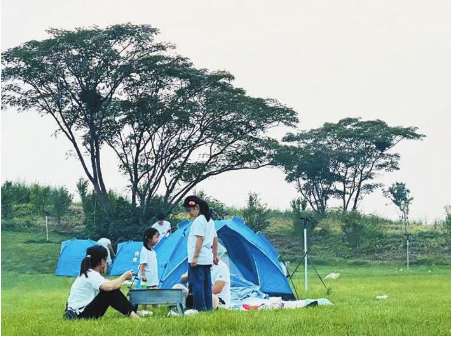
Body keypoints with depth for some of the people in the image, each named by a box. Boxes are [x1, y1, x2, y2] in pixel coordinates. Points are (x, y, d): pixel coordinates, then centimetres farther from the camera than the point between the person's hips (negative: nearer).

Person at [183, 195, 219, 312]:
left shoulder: (198, 221, -12)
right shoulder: (210, 220, 17)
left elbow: (199, 239, -18)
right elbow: (215, 239, 21)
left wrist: (195, 257, -18)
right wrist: (215, 255, 25)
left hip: (198, 260, -9)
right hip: (207, 259, 10)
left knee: (197, 283, -7)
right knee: (206, 284, 11)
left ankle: (199, 307, -9)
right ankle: (208, 307, 13)